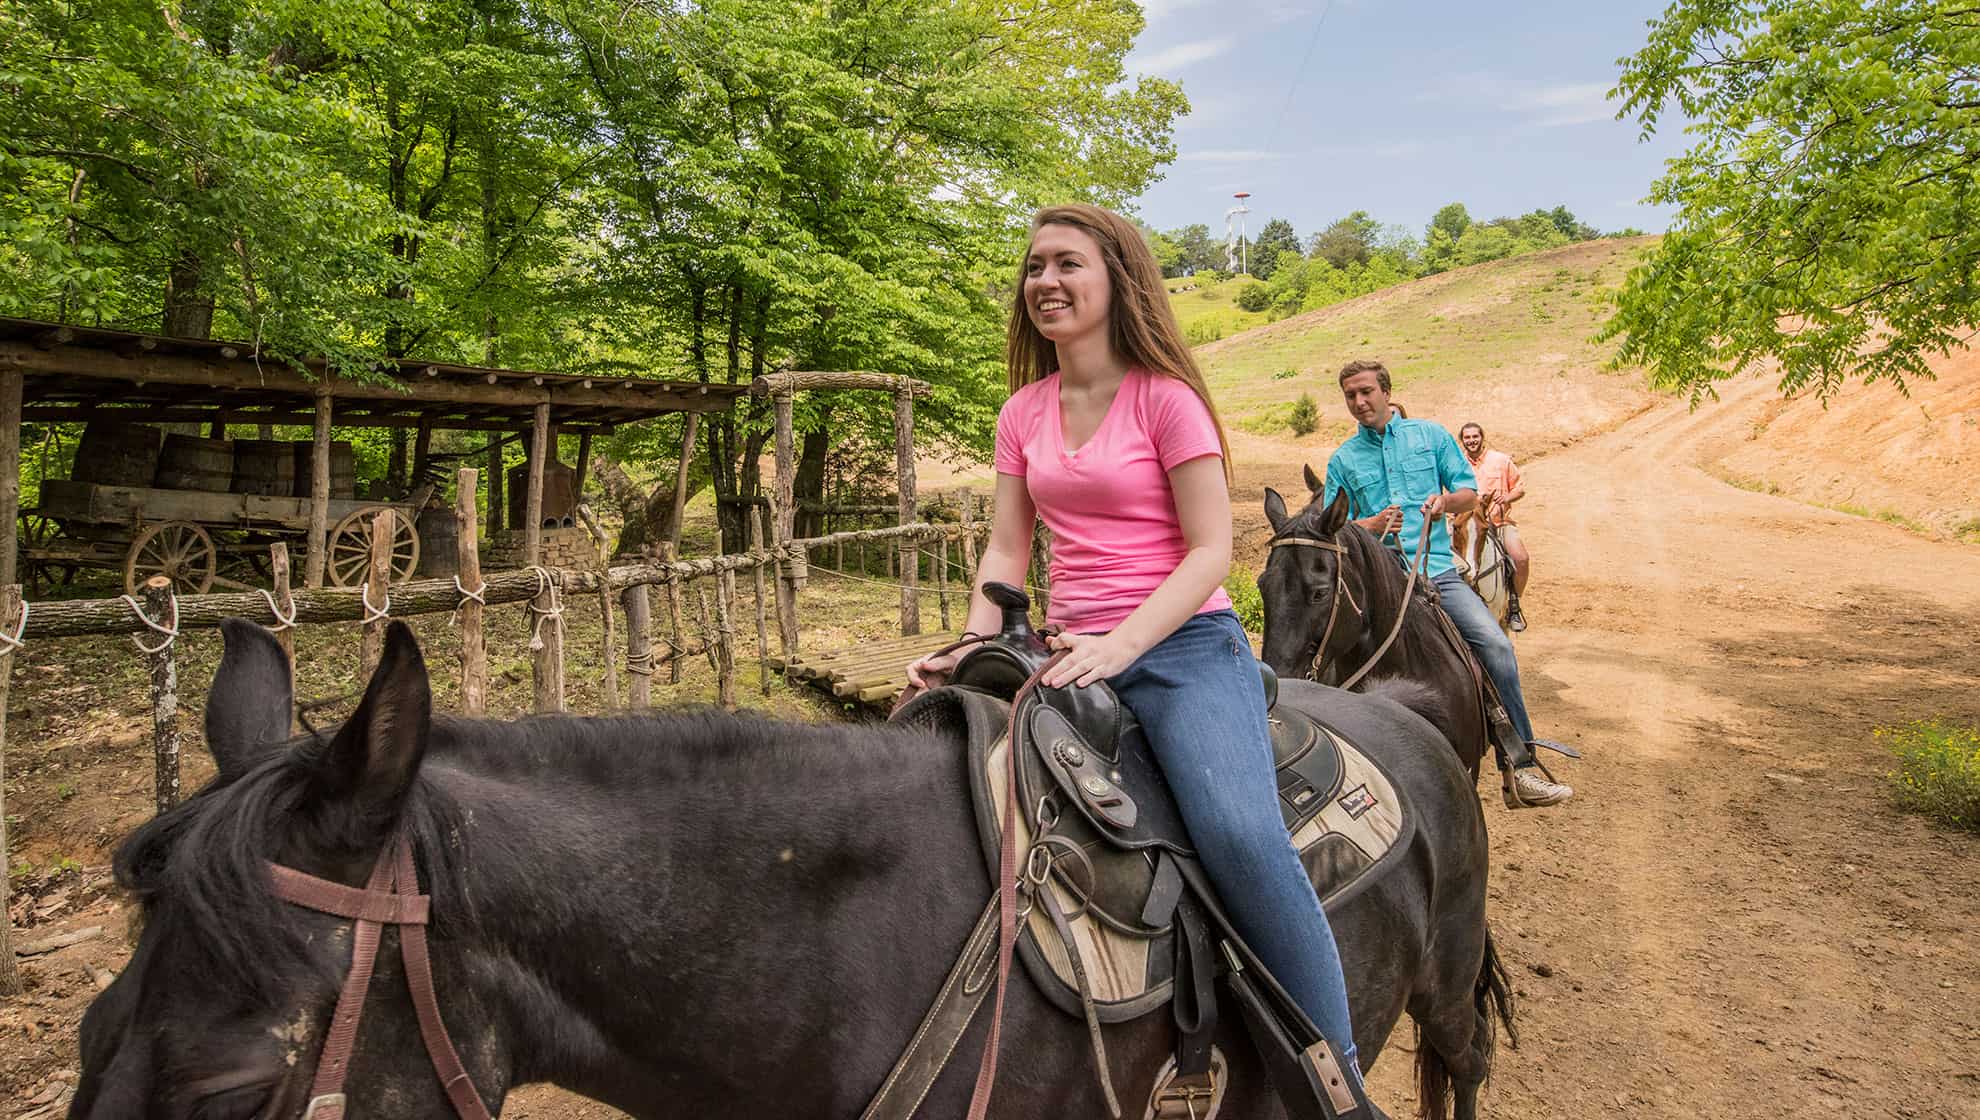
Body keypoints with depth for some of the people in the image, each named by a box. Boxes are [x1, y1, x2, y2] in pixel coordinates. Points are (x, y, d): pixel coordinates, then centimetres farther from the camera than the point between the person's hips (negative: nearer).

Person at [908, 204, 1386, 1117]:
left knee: (1241, 835, -29)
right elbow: (1006, 549, 10)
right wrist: (974, 649, -8)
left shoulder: (1165, 397, -4)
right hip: (1074, 656, 6)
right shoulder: (1023, 413, 11)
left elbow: (1210, 551, -9)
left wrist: (1120, 646, -22)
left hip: (1182, 644, -5)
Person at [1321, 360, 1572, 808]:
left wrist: (1447, 500, -10)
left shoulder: (1431, 435, 14)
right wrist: (1372, 525, -12)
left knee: (1495, 644, -19)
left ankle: (1521, 767, -13)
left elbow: (1469, 491, 13)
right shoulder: (1342, 460, 13)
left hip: (1436, 570, 0)